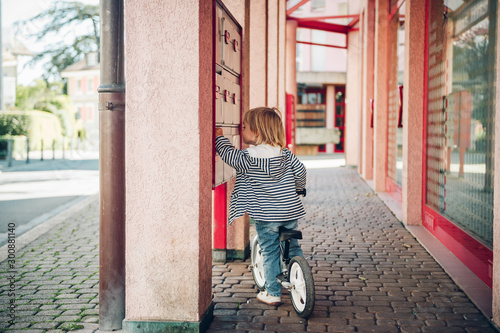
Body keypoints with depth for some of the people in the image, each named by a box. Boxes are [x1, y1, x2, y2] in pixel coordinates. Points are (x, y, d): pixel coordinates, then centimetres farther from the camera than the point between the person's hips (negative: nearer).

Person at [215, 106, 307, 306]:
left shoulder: (247, 158, -13)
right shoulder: (285, 153, 2)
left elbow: (228, 153, -5)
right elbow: (300, 170, 5)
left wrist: (219, 137, 12)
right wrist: (298, 188, 24)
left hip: (265, 217, -4)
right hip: (291, 212, 5)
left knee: (270, 253, 8)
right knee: (293, 248, 20)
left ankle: (273, 293, 14)